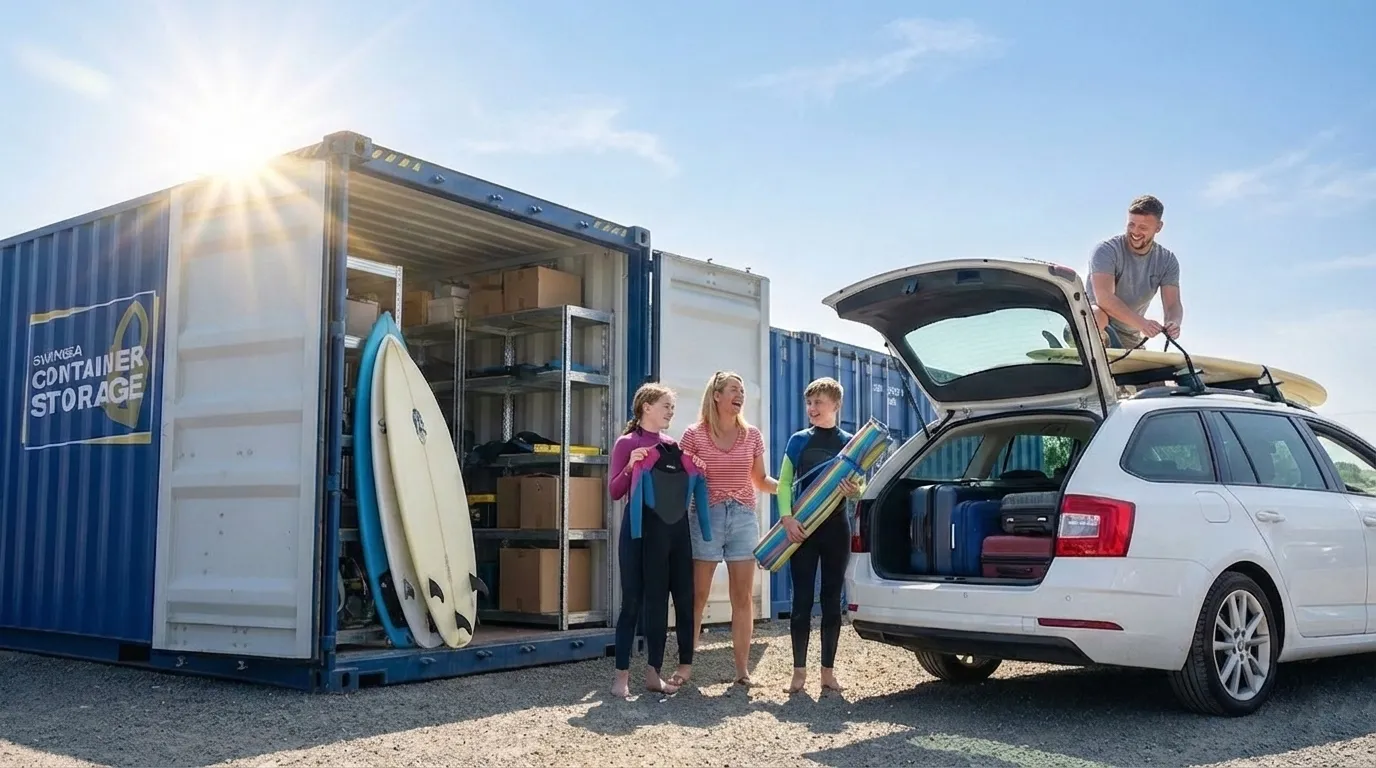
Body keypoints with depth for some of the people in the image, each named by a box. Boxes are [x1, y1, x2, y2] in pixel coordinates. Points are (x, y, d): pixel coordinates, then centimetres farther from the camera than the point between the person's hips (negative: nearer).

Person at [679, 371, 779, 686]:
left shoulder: (752, 436, 9)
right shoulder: (694, 435, 1)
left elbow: (760, 480, 15)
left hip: (743, 518, 3)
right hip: (706, 518, -3)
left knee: (743, 597, 3)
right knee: (697, 596, 1)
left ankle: (742, 669, 9)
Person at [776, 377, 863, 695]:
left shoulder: (850, 442, 5)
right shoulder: (798, 440, 4)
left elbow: (861, 485, 8)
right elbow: (784, 483, 3)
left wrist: (856, 491, -17)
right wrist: (787, 517, -12)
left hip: (835, 527, 1)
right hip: (803, 527, -1)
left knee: (832, 598, 5)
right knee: (802, 599, -1)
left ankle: (828, 670, 12)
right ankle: (799, 670, 5)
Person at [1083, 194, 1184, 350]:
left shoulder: (1167, 261, -1)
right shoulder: (1107, 250, -18)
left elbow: (1173, 305, -10)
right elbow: (1104, 298, -32)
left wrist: (1173, 323, -36)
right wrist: (1141, 323, -45)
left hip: (1130, 340, 6)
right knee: (1097, 314, -38)